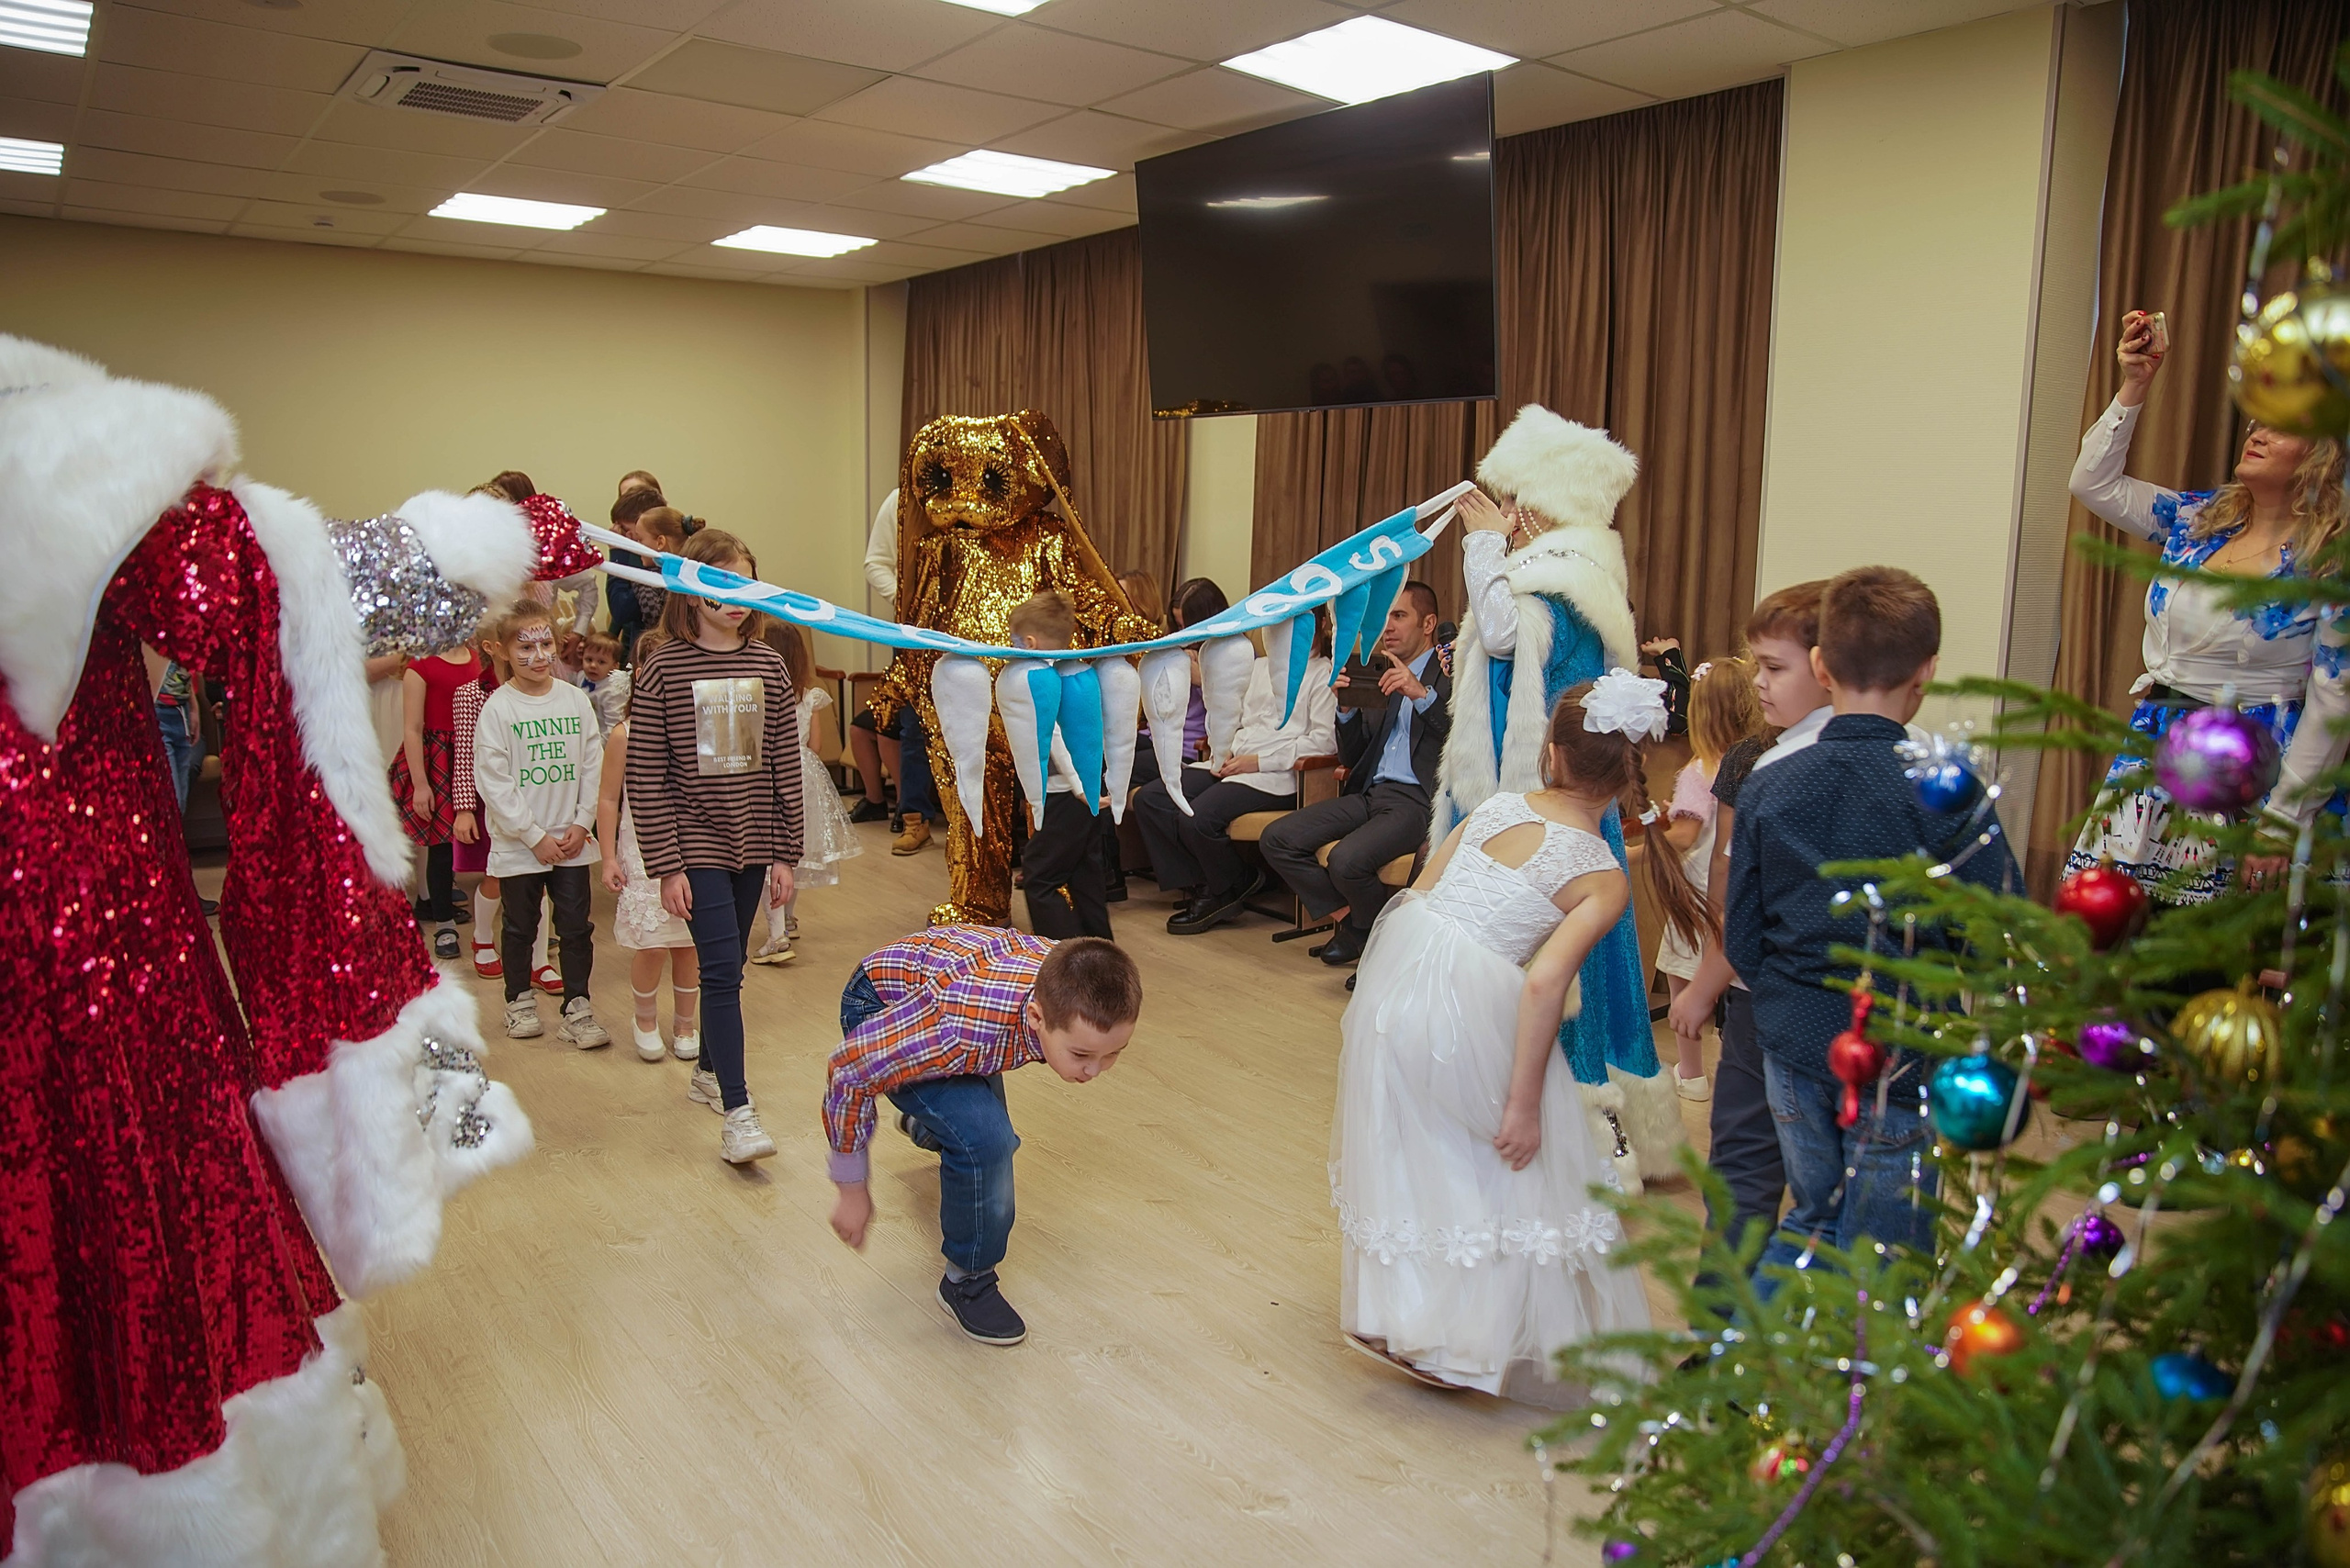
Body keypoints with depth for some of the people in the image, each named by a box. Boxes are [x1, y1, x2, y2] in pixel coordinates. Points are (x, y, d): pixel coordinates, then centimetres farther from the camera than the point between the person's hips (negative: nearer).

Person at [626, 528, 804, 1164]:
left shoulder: (768, 666, 2)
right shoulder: (663, 668, -9)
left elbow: (785, 766, 4)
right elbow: (646, 776, -9)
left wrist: (785, 853, 3)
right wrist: (666, 865, -11)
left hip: (752, 843, 4)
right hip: (696, 846, -4)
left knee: (726, 967, 16)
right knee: (723, 970, -11)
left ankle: (709, 1069, 36)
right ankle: (737, 1113, -8)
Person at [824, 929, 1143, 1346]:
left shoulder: (1076, 998, -29)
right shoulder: (959, 1029, -47)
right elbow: (849, 1071, -32)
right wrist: (852, 1189, -20)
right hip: (879, 1008, -6)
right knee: (982, 1138, -27)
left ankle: (924, 1125, 63)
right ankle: (968, 1281, -2)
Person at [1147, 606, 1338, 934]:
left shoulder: (1325, 675, 2)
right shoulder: (1258, 667, 26)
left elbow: (1324, 740, -10)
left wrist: (1258, 761, -14)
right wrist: (1227, 751, 2)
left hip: (1275, 775, -8)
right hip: (1232, 765, 8)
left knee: (1198, 818, -29)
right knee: (1148, 799, -10)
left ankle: (1230, 889, 0)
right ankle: (1201, 884, -3)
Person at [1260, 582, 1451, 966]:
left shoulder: (1451, 677, 2)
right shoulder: (1378, 676, 20)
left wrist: (1422, 694, -26)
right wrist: (1346, 708, 0)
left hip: (1416, 800, -7)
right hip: (1368, 793, 7)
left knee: (1347, 860, -31)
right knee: (1275, 840, -10)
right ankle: (1347, 916, 3)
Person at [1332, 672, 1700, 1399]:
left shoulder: (1501, 804, 6)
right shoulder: (1605, 881, -6)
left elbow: (1418, 892, 7)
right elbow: (1545, 983, -17)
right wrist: (1524, 1100, -13)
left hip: (1397, 968, 5)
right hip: (1472, 1007, -5)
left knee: (1409, 1154, 22)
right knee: (1520, 1154, 16)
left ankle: (1401, 1310, 39)